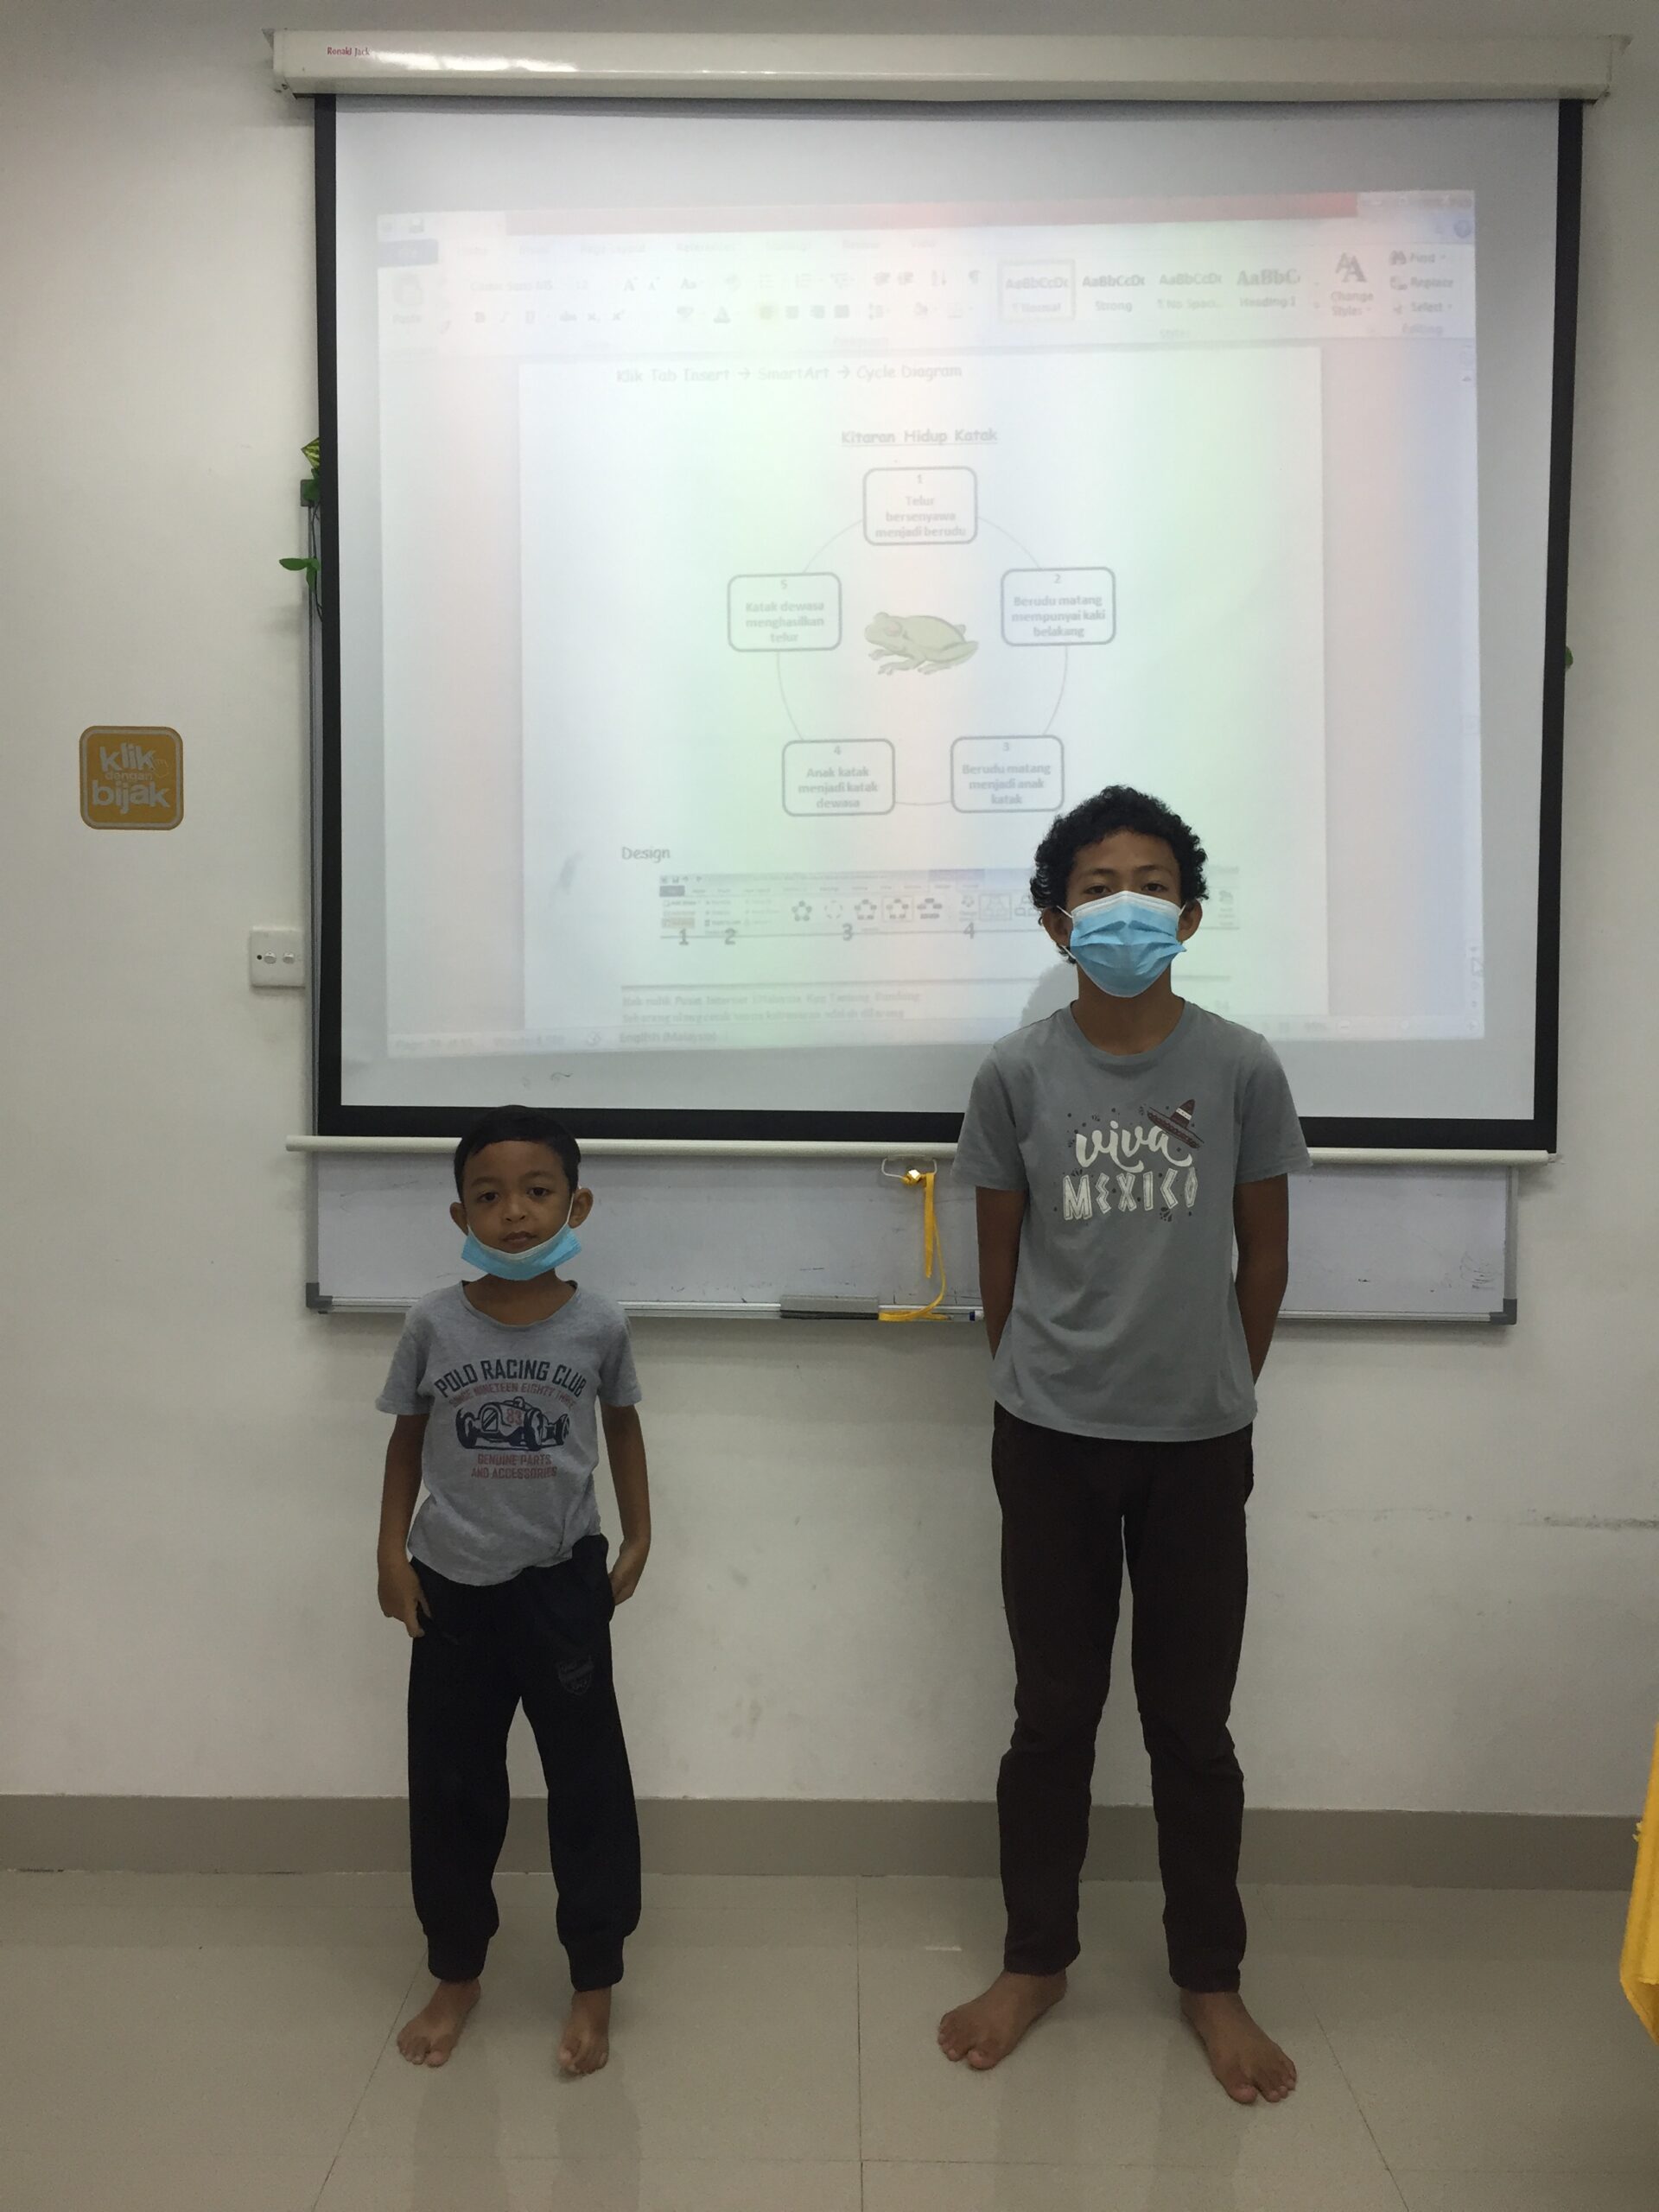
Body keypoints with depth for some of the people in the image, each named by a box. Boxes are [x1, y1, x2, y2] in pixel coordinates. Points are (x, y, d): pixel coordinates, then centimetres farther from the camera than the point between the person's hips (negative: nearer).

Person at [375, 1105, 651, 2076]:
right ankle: (457, 1973, 32)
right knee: (450, 1787, 12)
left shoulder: (599, 1324, -9)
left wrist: (639, 1538, 6)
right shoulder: (435, 1323, -8)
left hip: (561, 1583, -1)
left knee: (589, 1784, 6)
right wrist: (392, 1551, -1)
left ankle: (596, 1984, 23)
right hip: (453, 1587, 1)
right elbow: (408, 1439, 5)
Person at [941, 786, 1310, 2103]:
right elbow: (1000, 1263, 4)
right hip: (1051, 1445, 0)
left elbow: (1264, 1258, 4)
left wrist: (1218, 1396, 11)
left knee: (1193, 1725, 12)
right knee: (1054, 1717, 13)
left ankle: (1211, 1979, 30)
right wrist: (1044, 1389, 10)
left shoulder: (1241, 1069, -6)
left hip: (1199, 1447, 0)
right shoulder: (1017, 1075, -5)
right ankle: (1036, 1960, 31)